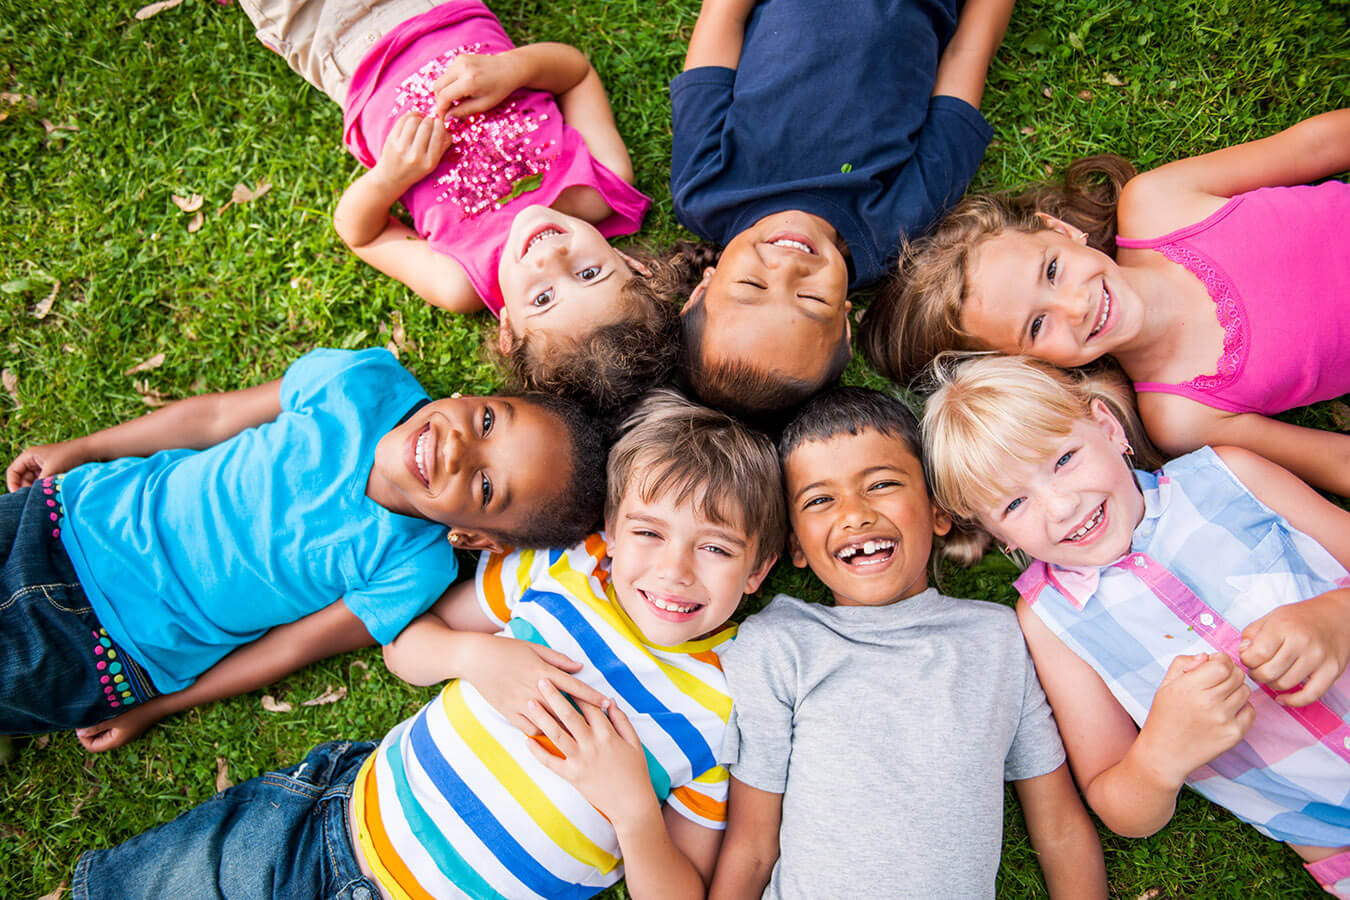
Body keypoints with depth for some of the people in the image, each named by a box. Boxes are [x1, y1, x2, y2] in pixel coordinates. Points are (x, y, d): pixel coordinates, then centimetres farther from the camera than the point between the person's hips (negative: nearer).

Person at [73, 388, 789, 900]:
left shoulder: (731, 710, -11)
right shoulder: (563, 567, -6)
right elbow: (403, 647, 3)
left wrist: (632, 805, -25)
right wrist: (475, 655, -18)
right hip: (348, 813, 2)